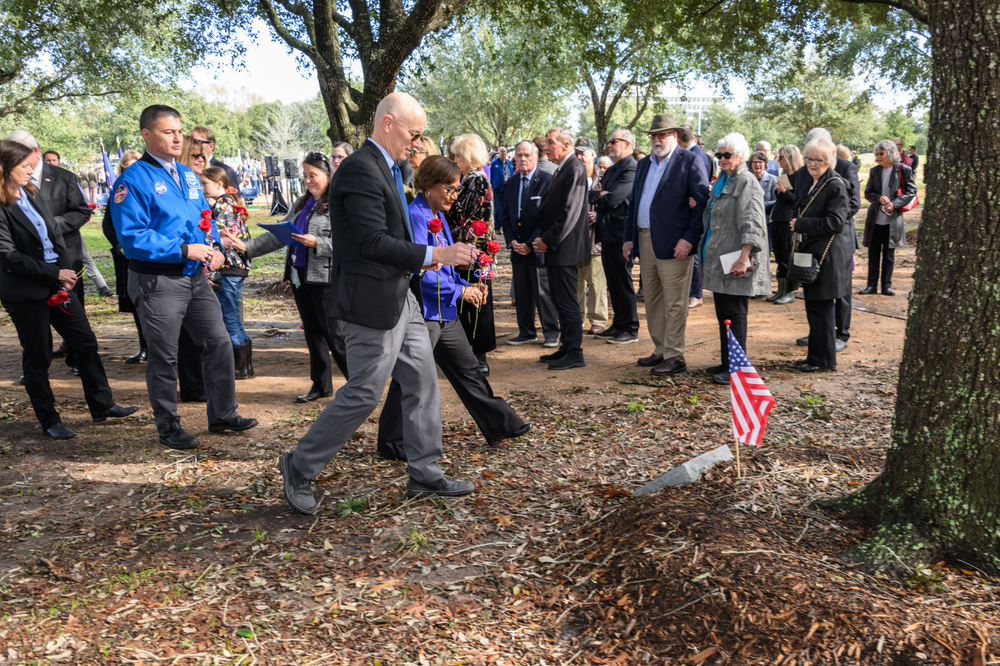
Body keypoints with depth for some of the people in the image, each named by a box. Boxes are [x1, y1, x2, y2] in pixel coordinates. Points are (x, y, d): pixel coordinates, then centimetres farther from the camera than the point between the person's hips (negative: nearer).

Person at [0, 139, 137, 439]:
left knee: (86, 343, 11)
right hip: (25, 292, -8)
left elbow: (56, 235, 12)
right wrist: (55, 274, -16)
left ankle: (102, 406, 23)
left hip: (58, 283, 8)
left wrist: (66, 271, -2)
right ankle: (49, 420, 18)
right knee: (38, 356, 5)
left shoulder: (30, 195, 11)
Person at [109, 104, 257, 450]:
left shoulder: (187, 175, 12)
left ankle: (223, 414, 23)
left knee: (219, 343, 9)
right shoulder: (133, 180, -12)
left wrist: (214, 247, 0)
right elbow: (132, 236, -19)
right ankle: (168, 427, 18)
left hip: (195, 277, 7)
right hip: (158, 282, -7)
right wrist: (184, 250, -23)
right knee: (163, 357, 4)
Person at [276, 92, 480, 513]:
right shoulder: (360, 169, -17)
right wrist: (434, 255, -21)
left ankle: (424, 474, 23)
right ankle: (299, 469, 16)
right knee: (364, 394, -2)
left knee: (422, 384, 12)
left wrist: (417, 261, 7)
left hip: (401, 297, 10)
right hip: (372, 300, -10)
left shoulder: (385, 167, 15)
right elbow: (373, 242, -23)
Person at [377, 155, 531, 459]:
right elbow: (419, 272, -22)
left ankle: (500, 425, 27)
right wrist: (460, 291, -16)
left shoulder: (437, 216, 12)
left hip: (444, 311, 10)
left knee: (467, 369, 16)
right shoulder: (415, 217, -17)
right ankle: (392, 444, 15)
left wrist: (468, 285, 5)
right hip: (421, 311, -9)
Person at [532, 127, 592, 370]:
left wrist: (548, 240, -17)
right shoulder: (561, 170, 17)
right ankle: (566, 348, 23)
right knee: (560, 300, 14)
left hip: (565, 248, -10)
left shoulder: (575, 169, -13)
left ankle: (575, 353, 2)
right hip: (555, 248, 10)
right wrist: (541, 238, 7)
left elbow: (570, 212, -20)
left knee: (567, 301, -5)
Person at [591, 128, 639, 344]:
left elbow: (612, 199, -21)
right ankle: (618, 324, 23)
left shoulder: (631, 169, -13)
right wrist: (600, 194, -8)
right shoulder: (611, 170, 19)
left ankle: (631, 330, 5)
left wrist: (598, 196, -2)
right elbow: (591, 194, 13)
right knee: (613, 283, 14)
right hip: (607, 234, 9)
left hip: (620, 234, -9)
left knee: (623, 283, -3)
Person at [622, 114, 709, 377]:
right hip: (645, 241, 7)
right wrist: (629, 237, 10)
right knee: (652, 302, 13)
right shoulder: (644, 165, 19)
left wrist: (689, 238, -18)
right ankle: (660, 351, 24)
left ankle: (675, 357, 3)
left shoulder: (690, 161, -3)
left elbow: (702, 202, -10)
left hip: (673, 243, -7)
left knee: (674, 303, -3)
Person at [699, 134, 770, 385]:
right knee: (723, 313, 13)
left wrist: (744, 258, -25)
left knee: (734, 313, -4)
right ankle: (726, 362, 22)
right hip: (718, 260, 9)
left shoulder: (746, 182, -11)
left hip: (735, 261, -9)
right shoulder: (723, 180, 17)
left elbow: (752, 225, -19)